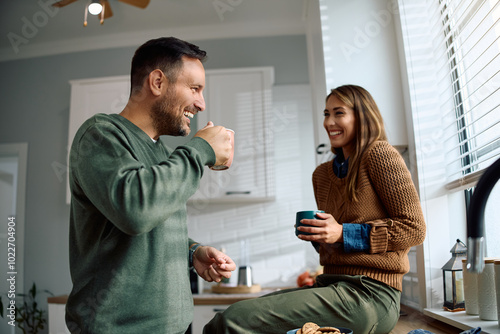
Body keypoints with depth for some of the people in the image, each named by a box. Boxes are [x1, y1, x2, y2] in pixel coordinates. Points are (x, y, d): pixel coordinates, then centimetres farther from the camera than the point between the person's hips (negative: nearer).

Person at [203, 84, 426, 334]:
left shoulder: (380, 154, -3)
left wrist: (343, 234, -14)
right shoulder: (322, 174, 16)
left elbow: (414, 228, -7)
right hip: (330, 285, 7)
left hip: (369, 294, -6)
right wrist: (315, 235, 3)